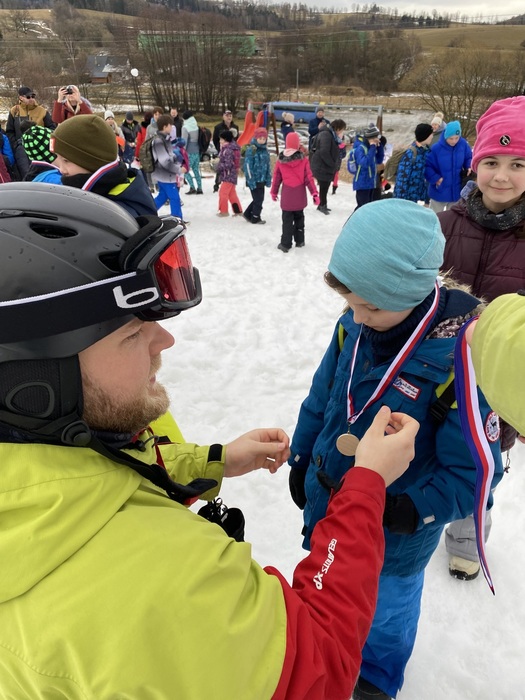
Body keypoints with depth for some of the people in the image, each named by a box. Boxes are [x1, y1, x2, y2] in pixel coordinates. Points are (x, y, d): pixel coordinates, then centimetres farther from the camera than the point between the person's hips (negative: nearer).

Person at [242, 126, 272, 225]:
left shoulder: (265, 150, 11)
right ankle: (255, 218, 13)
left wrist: (268, 179, 11)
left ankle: (248, 214, 28)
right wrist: (251, 180, -18)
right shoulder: (251, 150, -12)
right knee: (258, 199, -2)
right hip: (254, 180, -7)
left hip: (262, 180, 7)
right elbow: (248, 166, -15)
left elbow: (268, 165, 16)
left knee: (259, 198, 13)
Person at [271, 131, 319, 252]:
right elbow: (309, 178, -7)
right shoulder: (303, 159, -7)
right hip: (300, 195, 0)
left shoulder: (280, 160, -3)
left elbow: (276, 178, 5)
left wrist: (274, 192, 18)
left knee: (287, 220, 7)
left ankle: (285, 244, 6)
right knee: (299, 217, 17)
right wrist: (314, 193, -3)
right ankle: (299, 241, 24)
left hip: (287, 195, 0)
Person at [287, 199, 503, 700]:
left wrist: (410, 510, -25)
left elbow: (471, 471, -21)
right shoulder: (353, 325, -15)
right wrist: (300, 461, 7)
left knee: (386, 607, 26)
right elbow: (320, 399, 0)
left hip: (395, 534, -4)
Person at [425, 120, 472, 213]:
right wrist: (435, 178, -24)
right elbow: (427, 166, -14)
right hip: (439, 190, -3)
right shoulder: (436, 148, -20)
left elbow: (469, 157, 6)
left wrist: (469, 167, -13)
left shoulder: (463, 144, -10)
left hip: (456, 191, 3)